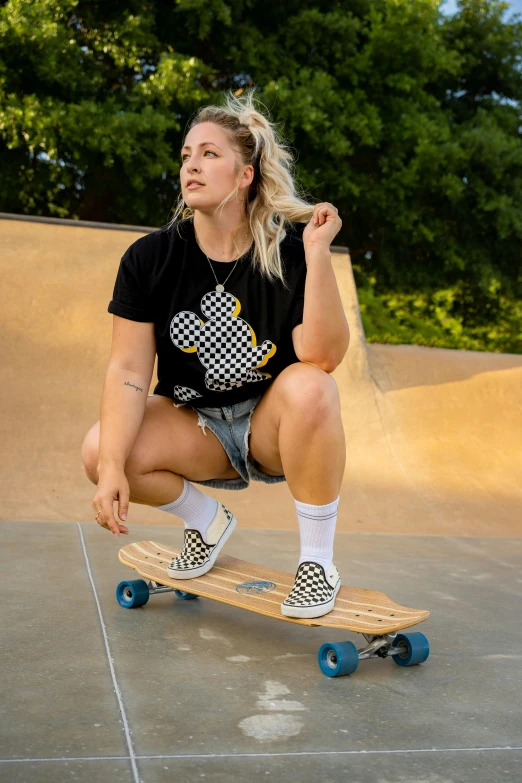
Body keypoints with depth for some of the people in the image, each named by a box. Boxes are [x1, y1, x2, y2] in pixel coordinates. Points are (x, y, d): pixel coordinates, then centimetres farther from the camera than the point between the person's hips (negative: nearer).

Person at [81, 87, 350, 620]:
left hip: (272, 424, -2)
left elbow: (322, 356, -26)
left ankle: (318, 559, -15)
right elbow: (128, 370, -13)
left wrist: (317, 253, -34)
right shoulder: (150, 258, -8)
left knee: (309, 388, -35)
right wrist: (112, 467, -24)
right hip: (195, 426, 3)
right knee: (97, 451, -23)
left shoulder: (289, 251, -14)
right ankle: (206, 520, 8)